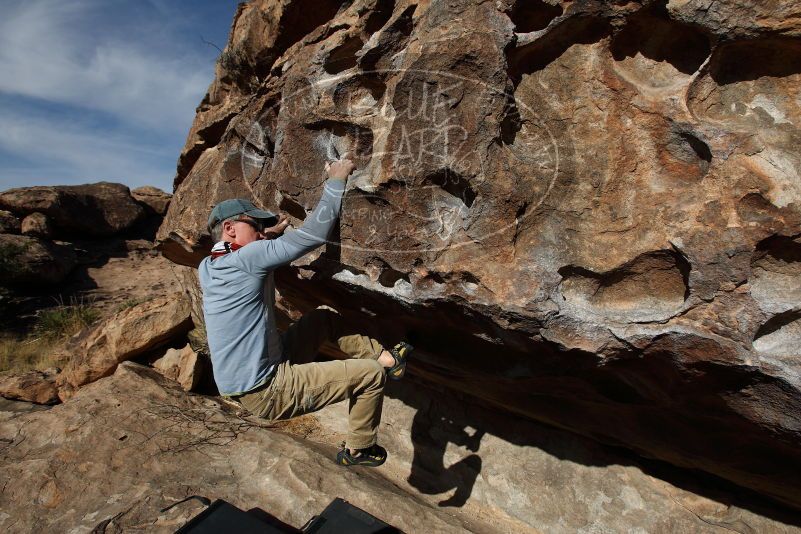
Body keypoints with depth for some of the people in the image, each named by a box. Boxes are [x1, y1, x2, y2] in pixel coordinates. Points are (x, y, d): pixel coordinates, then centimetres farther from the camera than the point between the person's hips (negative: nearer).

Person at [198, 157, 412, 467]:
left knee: (325, 318, 16)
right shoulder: (247, 257, -22)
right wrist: (336, 180, -12)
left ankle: (388, 358, 20)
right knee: (371, 374, -8)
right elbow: (314, 233, -24)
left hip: (245, 386, 10)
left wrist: (268, 235, 12)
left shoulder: (208, 269, 5)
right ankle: (358, 450, 16)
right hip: (268, 394, -10)